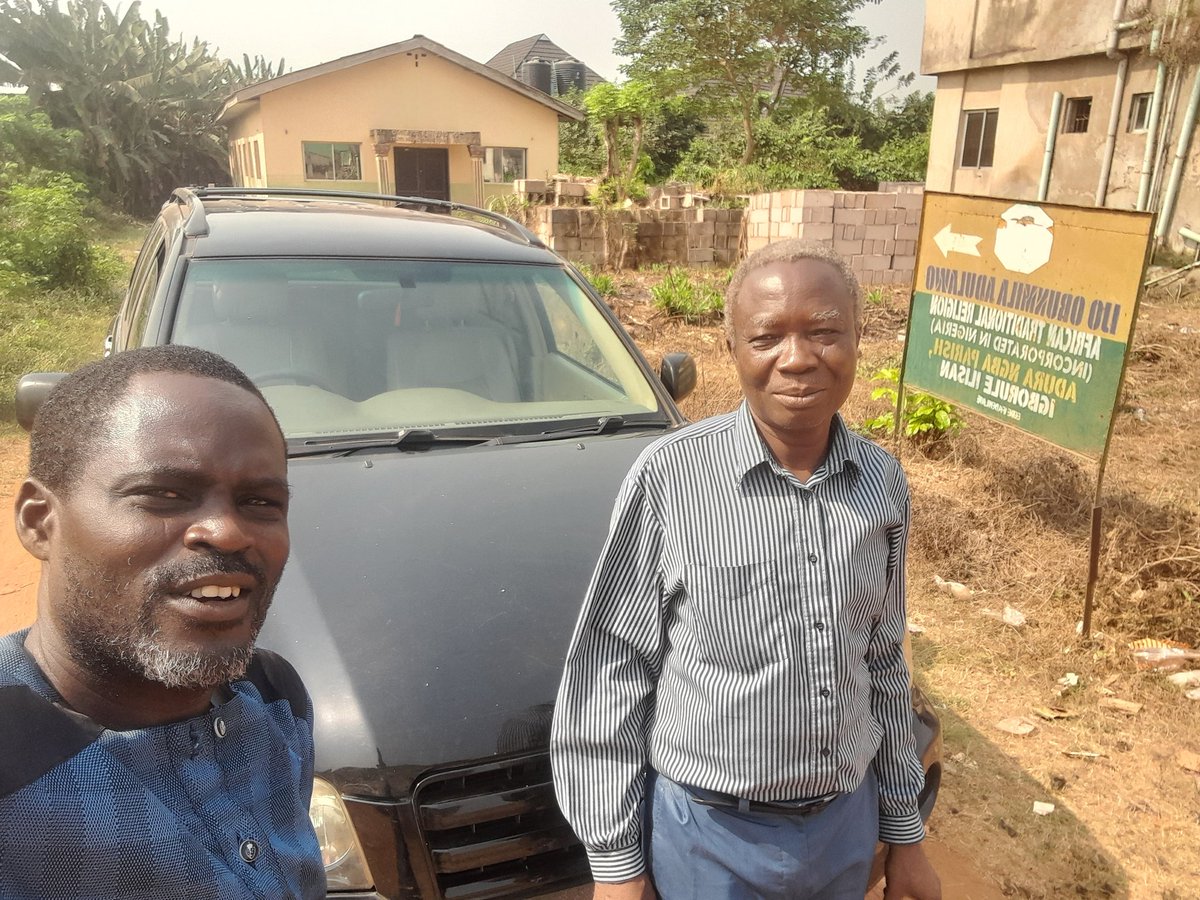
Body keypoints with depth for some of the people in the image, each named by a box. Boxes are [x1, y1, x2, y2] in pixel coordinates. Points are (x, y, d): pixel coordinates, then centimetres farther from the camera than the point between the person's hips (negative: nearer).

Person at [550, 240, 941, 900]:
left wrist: (904, 831, 11)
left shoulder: (883, 483, -4)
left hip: (848, 824, 4)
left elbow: (884, 666, 6)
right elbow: (608, 671, -12)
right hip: (711, 833, -4)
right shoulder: (670, 475, -18)